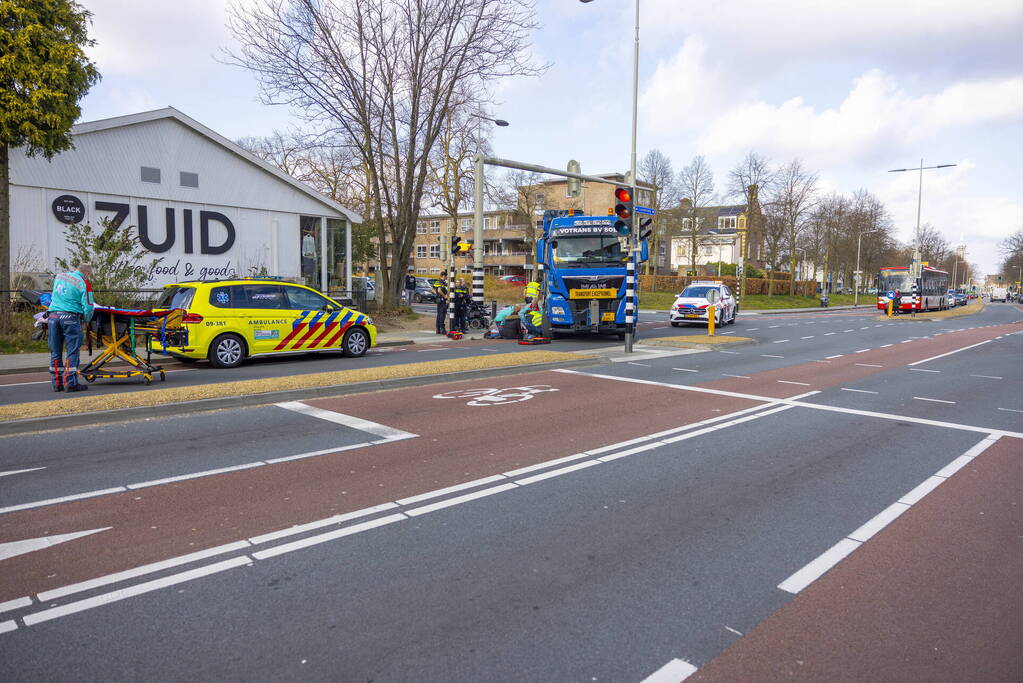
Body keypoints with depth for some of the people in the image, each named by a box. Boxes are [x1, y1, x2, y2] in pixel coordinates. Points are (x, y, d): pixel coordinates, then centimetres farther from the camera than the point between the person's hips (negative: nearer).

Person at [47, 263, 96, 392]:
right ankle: (71, 383, -3)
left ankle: (57, 383, 14)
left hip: (53, 315, 6)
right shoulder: (84, 284, -3)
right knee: (72, 351, -1)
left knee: (55, 352, 10)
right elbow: (88, 307, -7)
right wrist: (86, 321, 9)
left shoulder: (59, 276, 14)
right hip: (70, 317, -6)